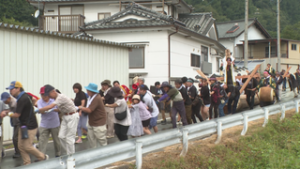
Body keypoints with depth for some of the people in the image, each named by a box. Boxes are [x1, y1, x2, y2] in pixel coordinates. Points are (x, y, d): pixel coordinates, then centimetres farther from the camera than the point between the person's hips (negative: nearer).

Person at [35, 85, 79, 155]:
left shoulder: (61, 97, -24)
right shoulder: (56, 98, 7)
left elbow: (50, 107, -34)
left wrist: (38, 110, -29)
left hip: (72, 116, -9)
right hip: (65, 116, 9)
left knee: (69, 138, -5)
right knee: (61, 136, 5)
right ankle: (70, 152, 18)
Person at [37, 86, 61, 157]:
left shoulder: (54, 100, -6)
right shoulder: (39, 102, -2)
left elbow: (58, 109, -19)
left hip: (55, 125, -1)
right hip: (44, 125, 1)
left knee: (56, 141, 13)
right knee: (42, 141, -7)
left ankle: (58, 155, 32)